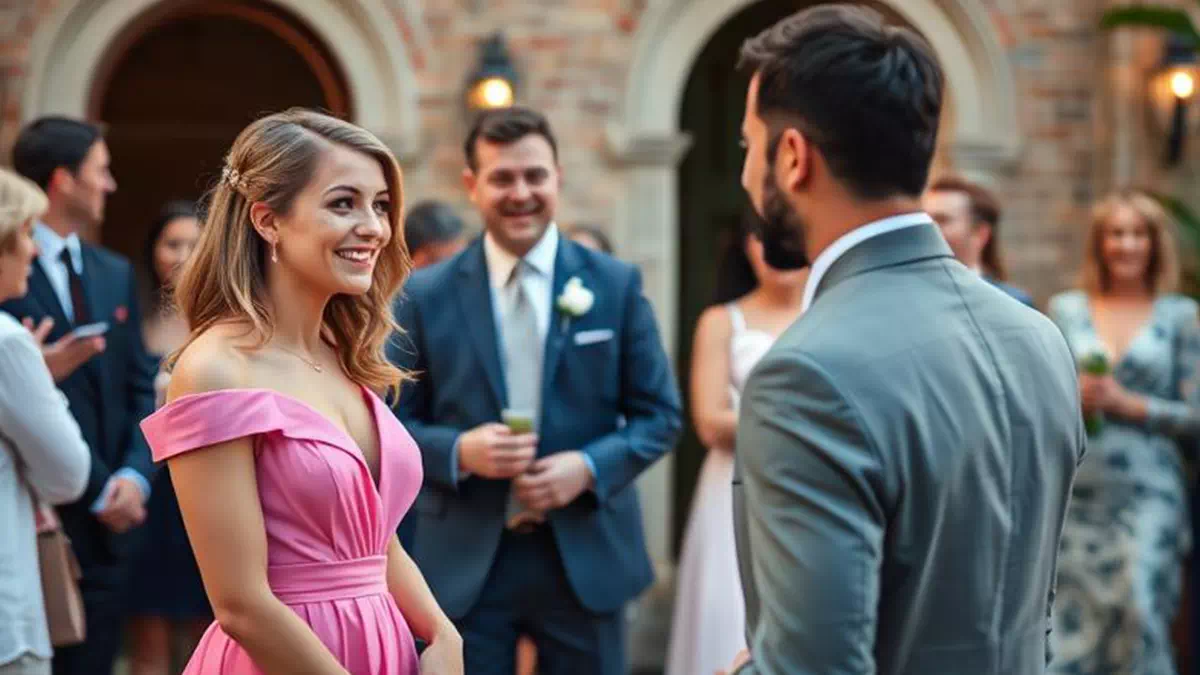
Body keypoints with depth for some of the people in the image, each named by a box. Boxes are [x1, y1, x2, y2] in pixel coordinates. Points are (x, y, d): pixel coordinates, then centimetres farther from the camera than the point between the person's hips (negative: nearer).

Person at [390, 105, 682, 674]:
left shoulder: (616, 285, 2)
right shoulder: (425, 296, 1)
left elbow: (660, 414, 4)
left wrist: (589, 467, -13)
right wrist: (459, 451, -16)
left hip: (585, 557, 1)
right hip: (464, 562, 0)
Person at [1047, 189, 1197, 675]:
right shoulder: (1064, 310, 10)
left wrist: (1126, 403, -10)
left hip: (1148, 493, -2)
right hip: (1074, 493, 2)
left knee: (1138, 616, -13)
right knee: (1069, 627, 0)